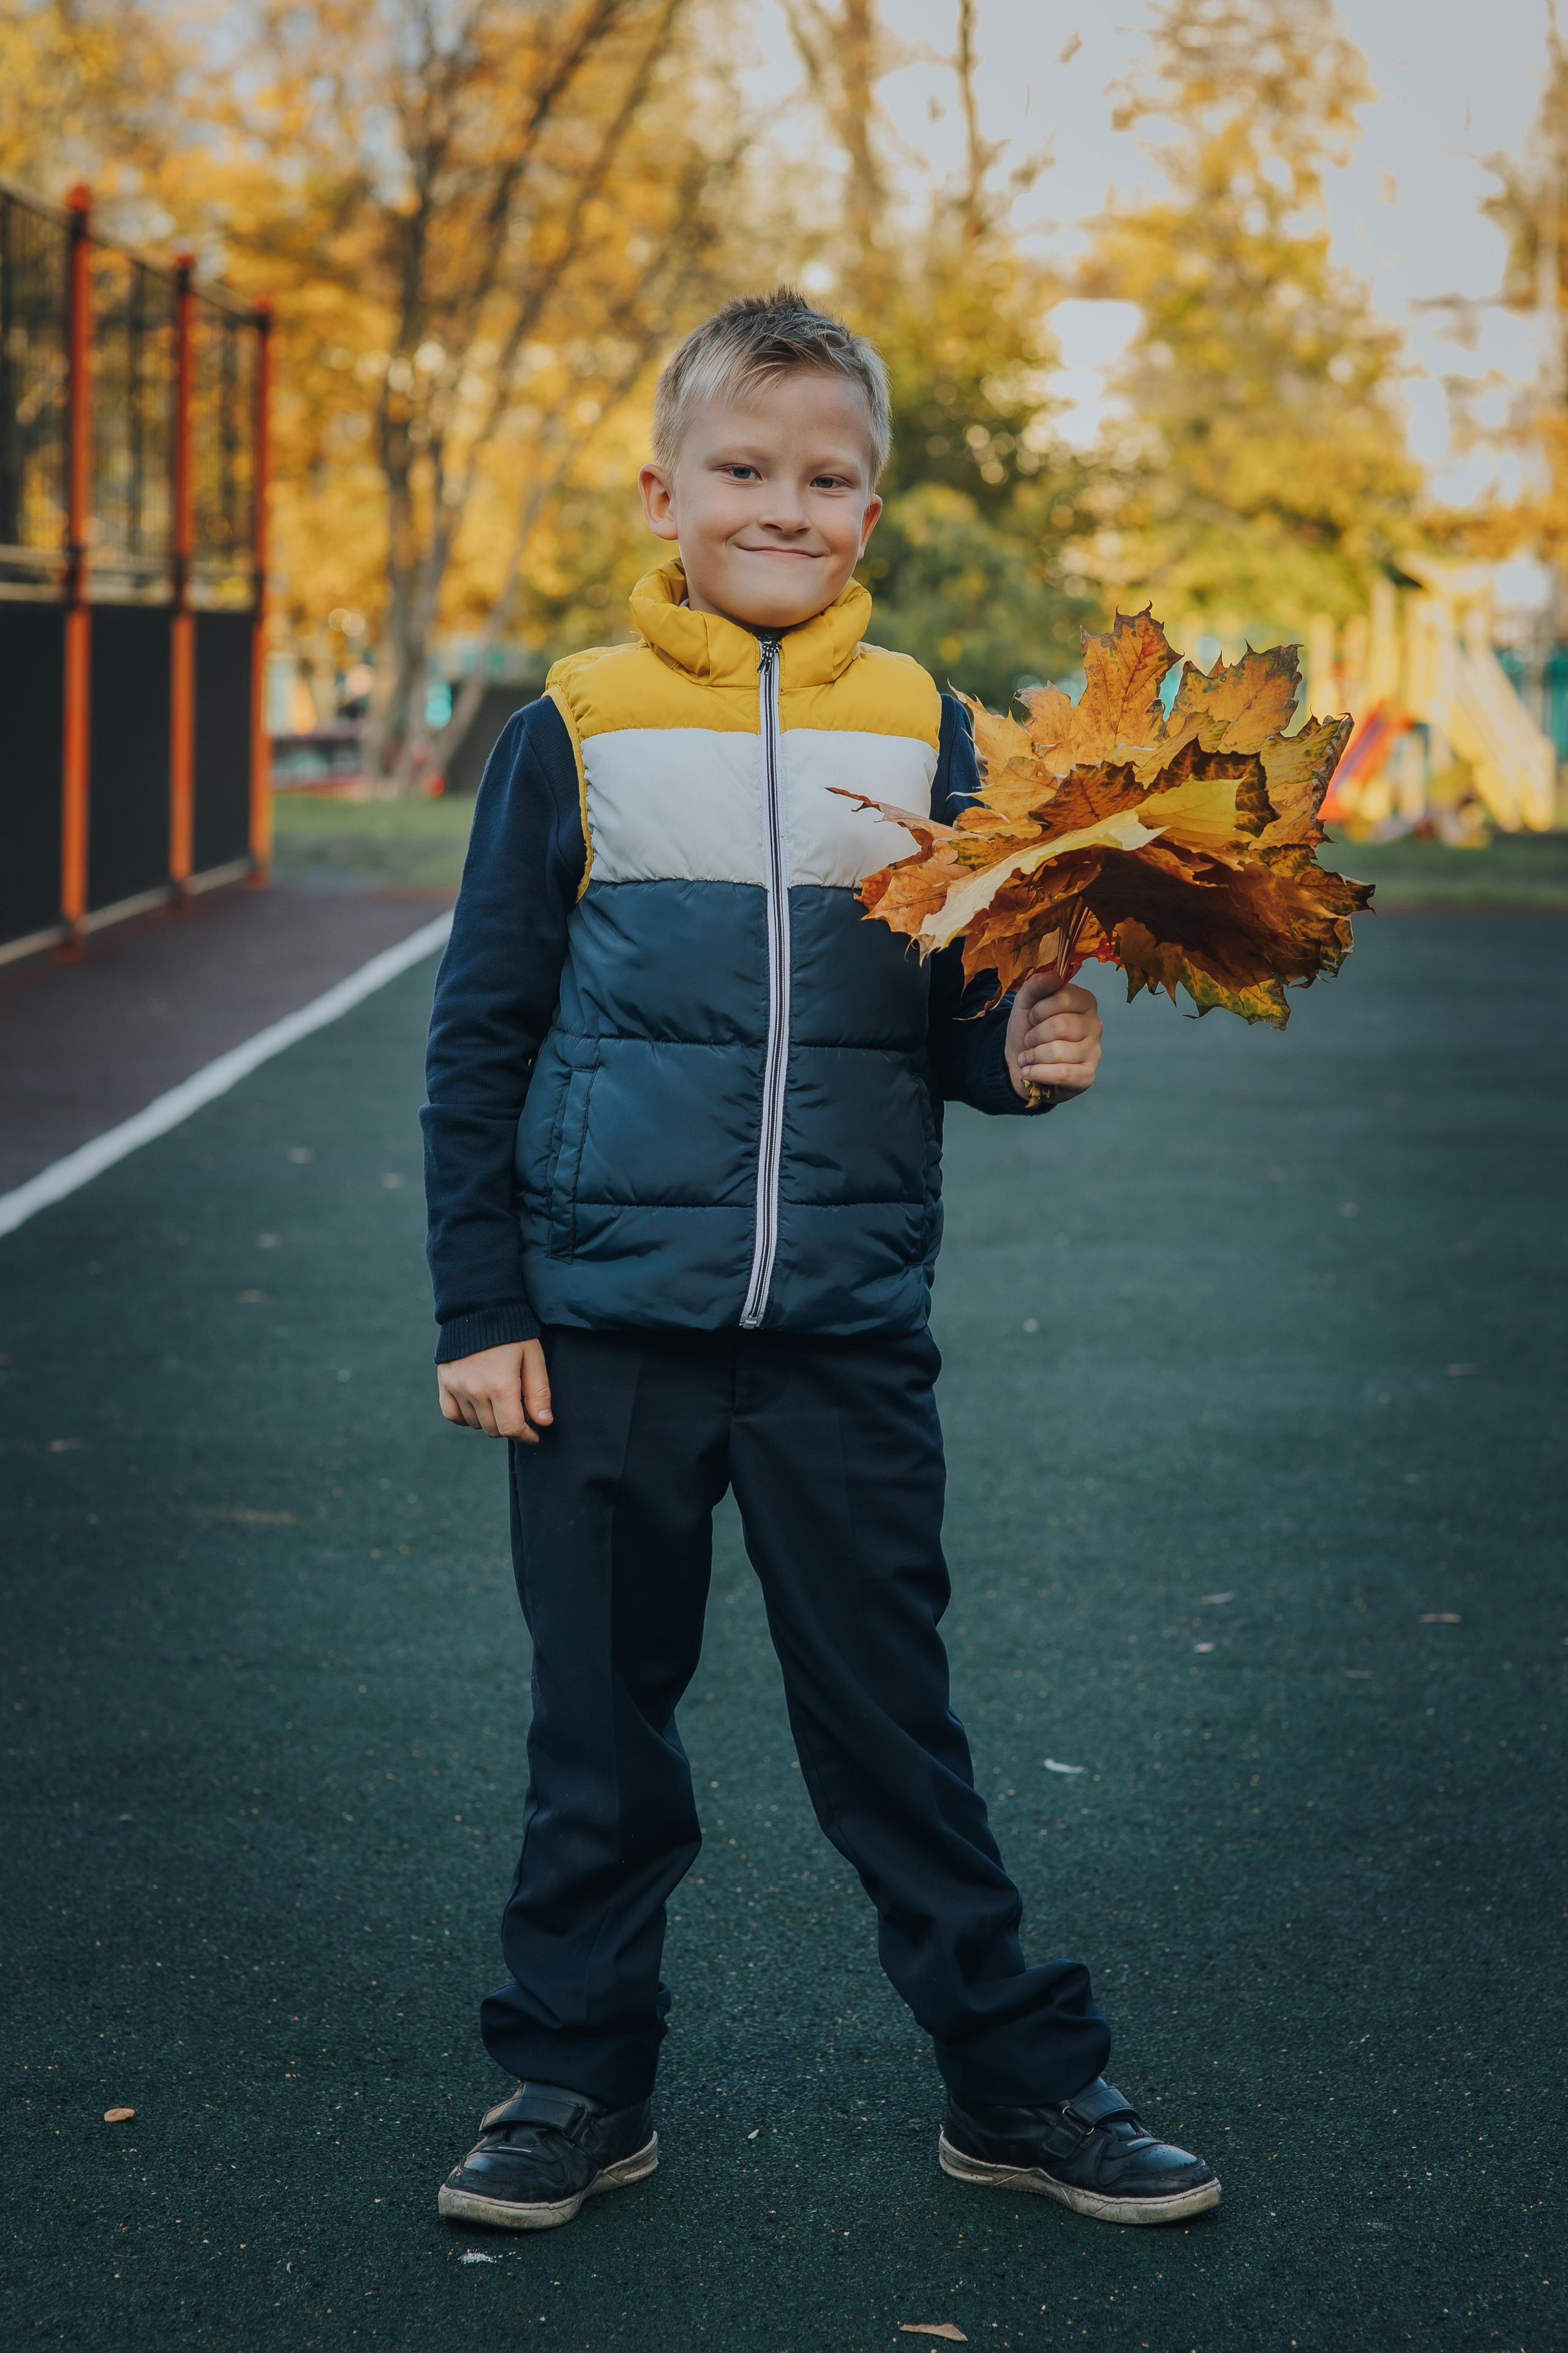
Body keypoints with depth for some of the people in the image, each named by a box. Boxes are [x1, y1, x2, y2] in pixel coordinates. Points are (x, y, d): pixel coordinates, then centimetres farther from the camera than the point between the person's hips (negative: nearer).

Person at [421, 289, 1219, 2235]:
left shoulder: (922, 731, 4)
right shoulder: (575, 730, 0)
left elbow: (953, 1018, 14)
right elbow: (482, 1037, 4)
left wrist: (1029, 1053, -9)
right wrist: (479, 1310, 0)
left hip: (846, 1335, 1)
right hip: (606, 1322, 0)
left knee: (890, 1724, 7)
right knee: (600, 1725, 9)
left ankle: (1020, 2082, 19)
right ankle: (575, 2081, 24)